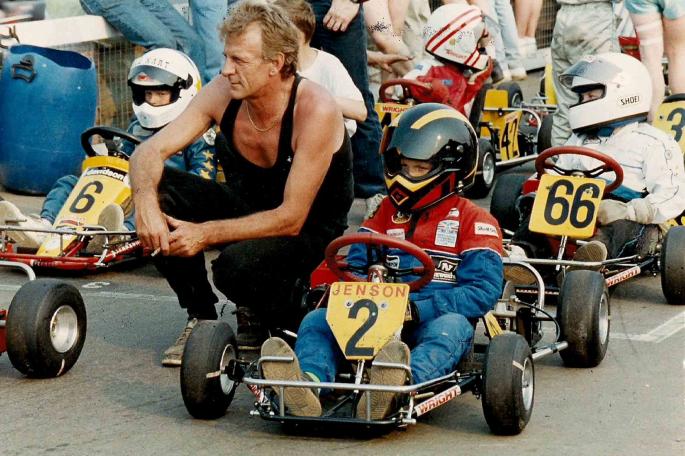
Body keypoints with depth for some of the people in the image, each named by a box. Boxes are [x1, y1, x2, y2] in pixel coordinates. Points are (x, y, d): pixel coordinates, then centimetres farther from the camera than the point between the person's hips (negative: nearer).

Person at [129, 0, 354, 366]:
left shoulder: (315, 111, -28)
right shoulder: (223, 94, -13)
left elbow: (290, 219, -28)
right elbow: (149, 151, -12)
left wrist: (205, 234, -32)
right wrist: (145, 203, -34)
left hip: (309, 231, -6)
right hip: (247, 208, 6)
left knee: (236, 266, -37)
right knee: (159, 190, -19)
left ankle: (285, 317, 0)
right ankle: (201, 319, -5)